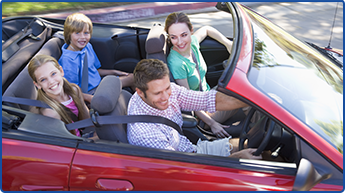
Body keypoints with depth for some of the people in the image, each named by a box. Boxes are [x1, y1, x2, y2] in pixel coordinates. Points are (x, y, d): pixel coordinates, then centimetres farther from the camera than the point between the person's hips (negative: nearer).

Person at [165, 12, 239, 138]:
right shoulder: (176, 63, -30)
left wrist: (227, 43, 2)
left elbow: (206, 29, 14)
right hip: (195, 112, -8)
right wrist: (212, 123, -23)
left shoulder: (192, 42, -10)